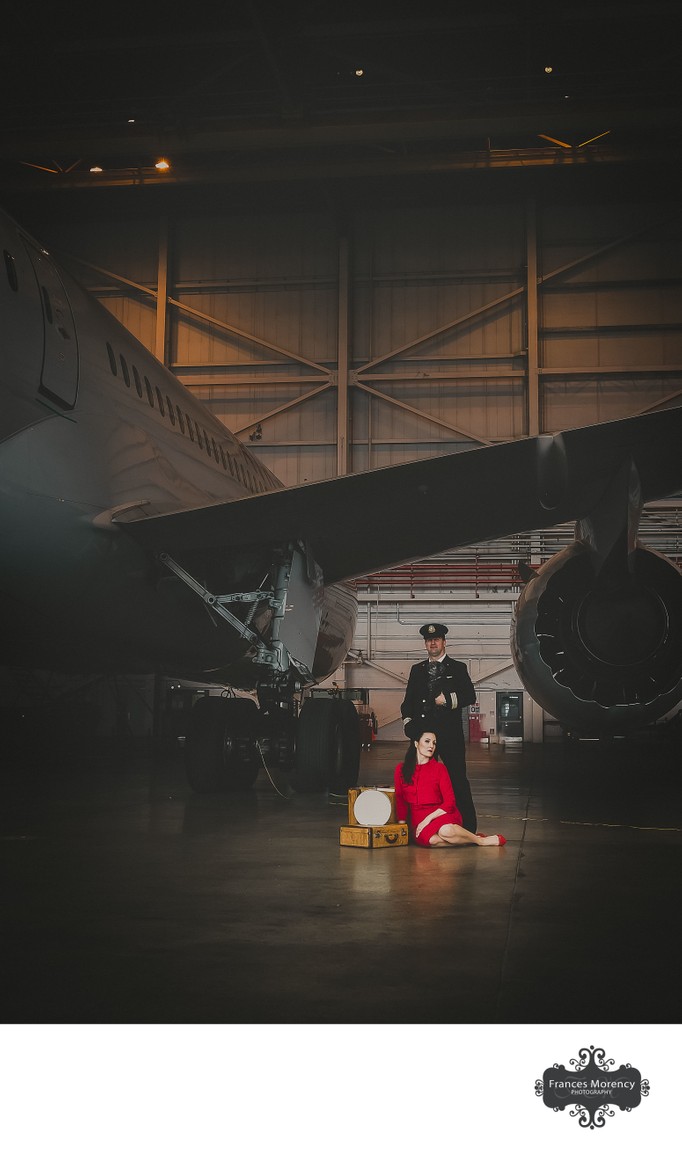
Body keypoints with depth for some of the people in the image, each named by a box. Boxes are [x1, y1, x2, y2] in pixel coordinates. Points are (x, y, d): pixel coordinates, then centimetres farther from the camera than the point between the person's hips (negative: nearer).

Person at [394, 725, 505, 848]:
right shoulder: (401, 769, 8)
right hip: (417, 819, 1)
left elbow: (450, 802, -3)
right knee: (431, 839, -37)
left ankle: (481, 840, -15)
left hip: (440, 814, 0)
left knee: (445, 830, -39)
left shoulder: (439, 768, 4)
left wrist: (428, 819, -13)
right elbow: (399, 801, 12)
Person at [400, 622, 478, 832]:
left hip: (450, 733, -3)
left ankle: (468, 825, 1)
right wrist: (408, 720, -1)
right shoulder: (417, 670, 17)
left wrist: (449, 699, -14)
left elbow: (470, 696, 0)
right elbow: (408, 700, 16)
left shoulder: (458, 668, 8)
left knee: (458, 778, -5)